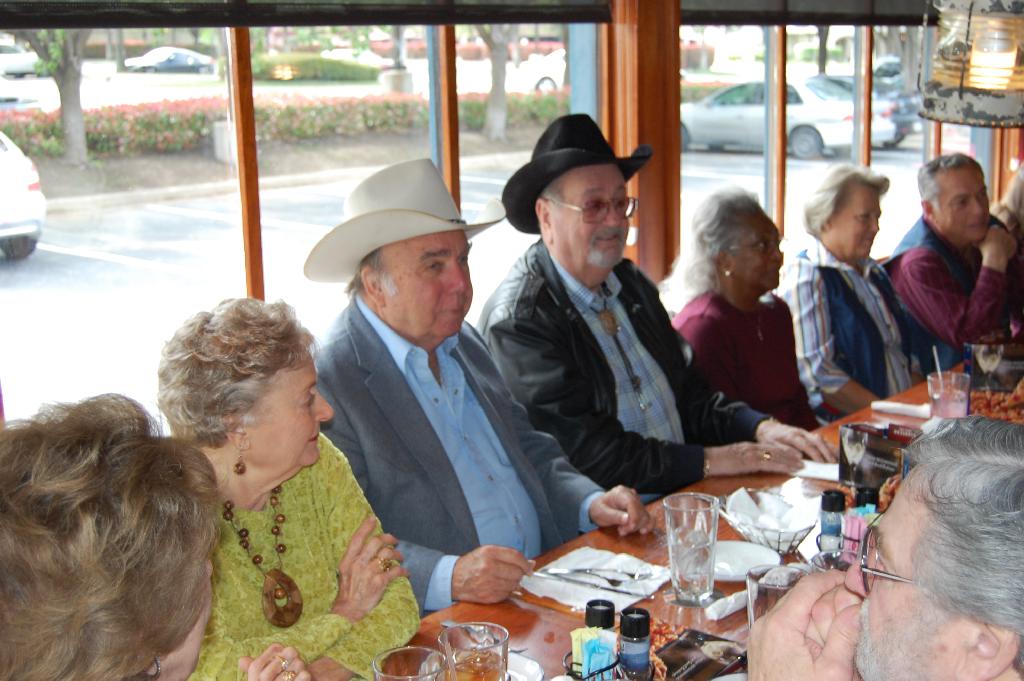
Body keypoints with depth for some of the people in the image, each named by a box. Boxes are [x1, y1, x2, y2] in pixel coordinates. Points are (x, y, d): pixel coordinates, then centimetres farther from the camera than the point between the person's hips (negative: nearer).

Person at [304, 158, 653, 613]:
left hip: (545, 586, 8)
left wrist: (591, 503, 6)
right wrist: (447, 577, -30)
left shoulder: (464, 344, 15)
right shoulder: (326, 384, -11)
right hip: (444, 628, -8)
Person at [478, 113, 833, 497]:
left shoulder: (630, 282, 11)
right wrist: (711, 460, -17)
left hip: (680, 497, 8)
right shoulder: (518, 320, -13)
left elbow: (688, 393, 15)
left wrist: (761, 428, -2)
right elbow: (587, 455, -18)